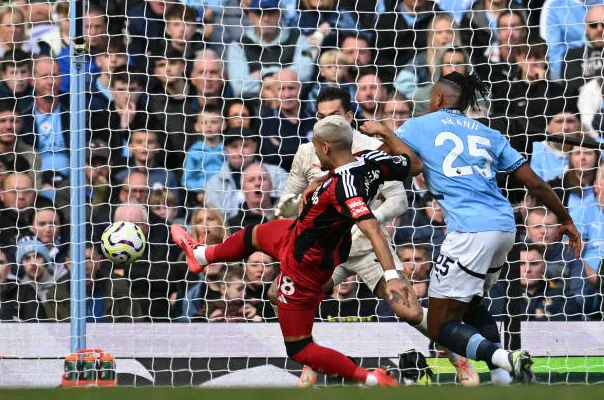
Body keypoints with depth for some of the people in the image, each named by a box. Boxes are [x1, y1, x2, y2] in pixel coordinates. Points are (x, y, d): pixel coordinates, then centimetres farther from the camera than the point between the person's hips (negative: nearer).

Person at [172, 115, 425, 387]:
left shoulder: (343, 187, -39)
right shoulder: (372, 161, -15)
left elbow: (371, 229, -48)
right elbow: (415, 165, 1)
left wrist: (391, 275, -56)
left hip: (305, 265, -10)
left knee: (299, 349, 3)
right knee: (253, 235, 36)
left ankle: (373, 381, -2)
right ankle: (200, 255, 66)